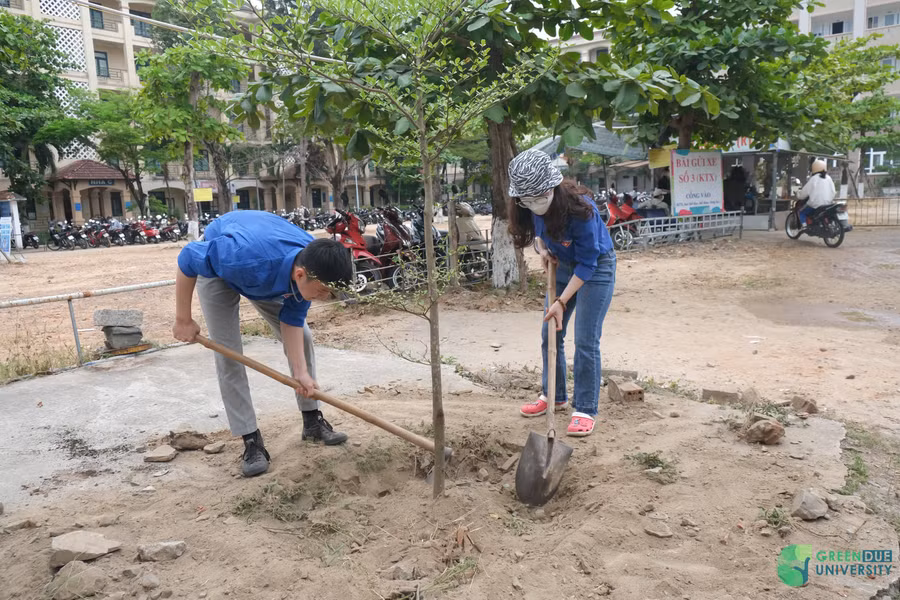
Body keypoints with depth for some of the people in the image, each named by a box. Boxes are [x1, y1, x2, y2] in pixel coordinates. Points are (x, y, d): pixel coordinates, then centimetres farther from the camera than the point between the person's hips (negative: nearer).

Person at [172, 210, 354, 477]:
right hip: (216, 264, -4)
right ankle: (251, 440, 0)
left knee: (302, 337, 1)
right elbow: (188, 258, -32)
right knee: (228, 354, -11)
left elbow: (292, 319, -17)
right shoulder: (249, 256, -48)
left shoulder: (313, 267, -31)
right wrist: (183, 320, -24)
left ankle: (312, 420, 14)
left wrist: (301, 370, -24)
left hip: (269, 273, 5)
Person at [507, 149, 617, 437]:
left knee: (585, 340, -10)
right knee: (549, 334, 8)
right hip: (563, 265, 7)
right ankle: (554, 396, 26)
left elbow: (587, 264, -27)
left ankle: (585, 410, 2)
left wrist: (562, 301, -28)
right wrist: (542, 249, -11)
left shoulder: (580, 209, -34)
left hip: (596, 267, -6)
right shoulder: (529, 207, -15)